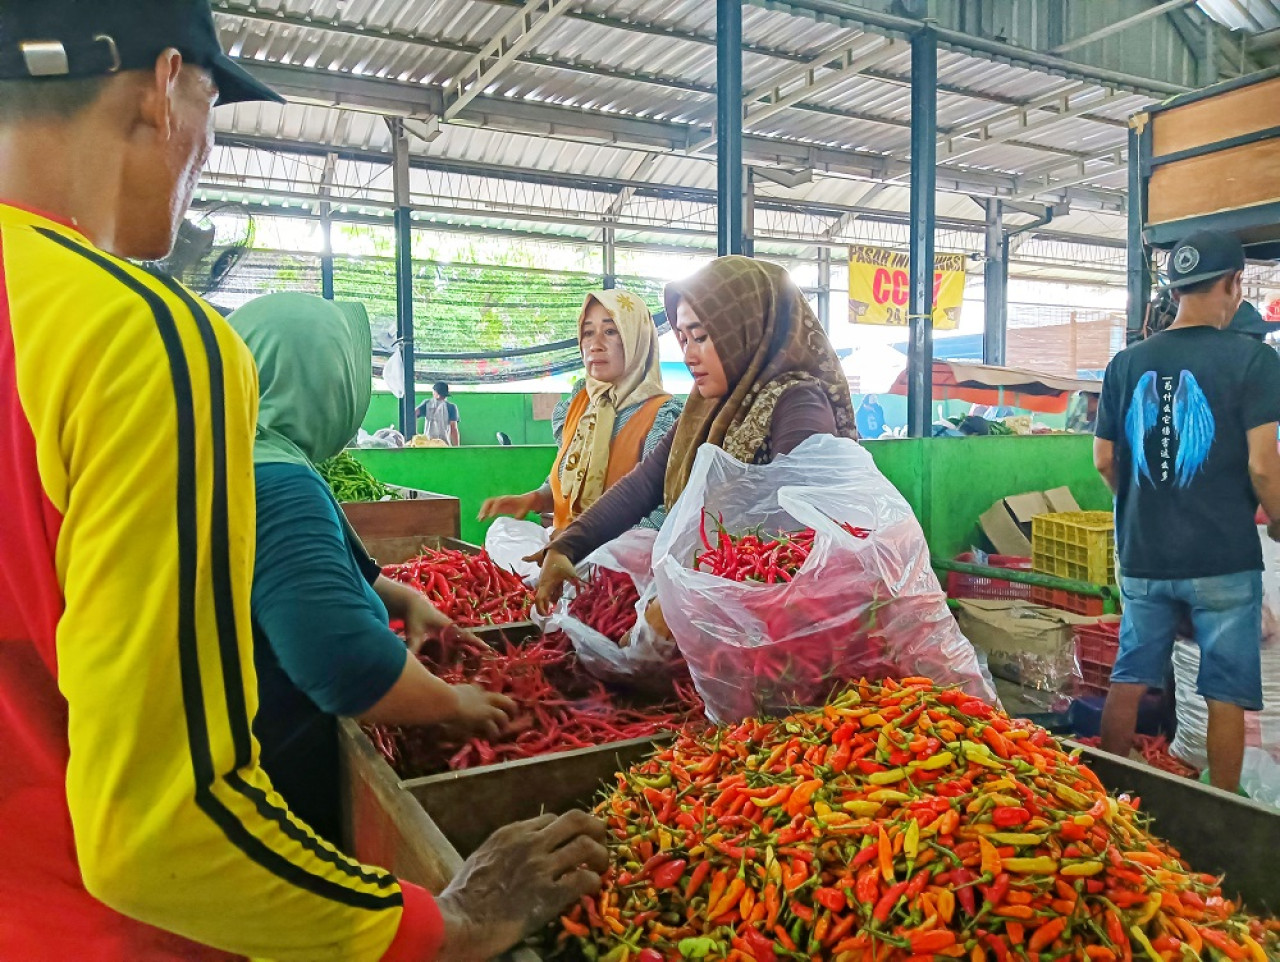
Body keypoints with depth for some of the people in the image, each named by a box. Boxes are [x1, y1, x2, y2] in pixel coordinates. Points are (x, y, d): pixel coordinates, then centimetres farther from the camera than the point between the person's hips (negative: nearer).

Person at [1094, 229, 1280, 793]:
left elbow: (1104, 461, 7)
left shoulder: (1127, 363, 4)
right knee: (1226, 693, 8)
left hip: (1142, 556, 4)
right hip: (1223, 558, -4)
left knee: (1128, 680, 12)